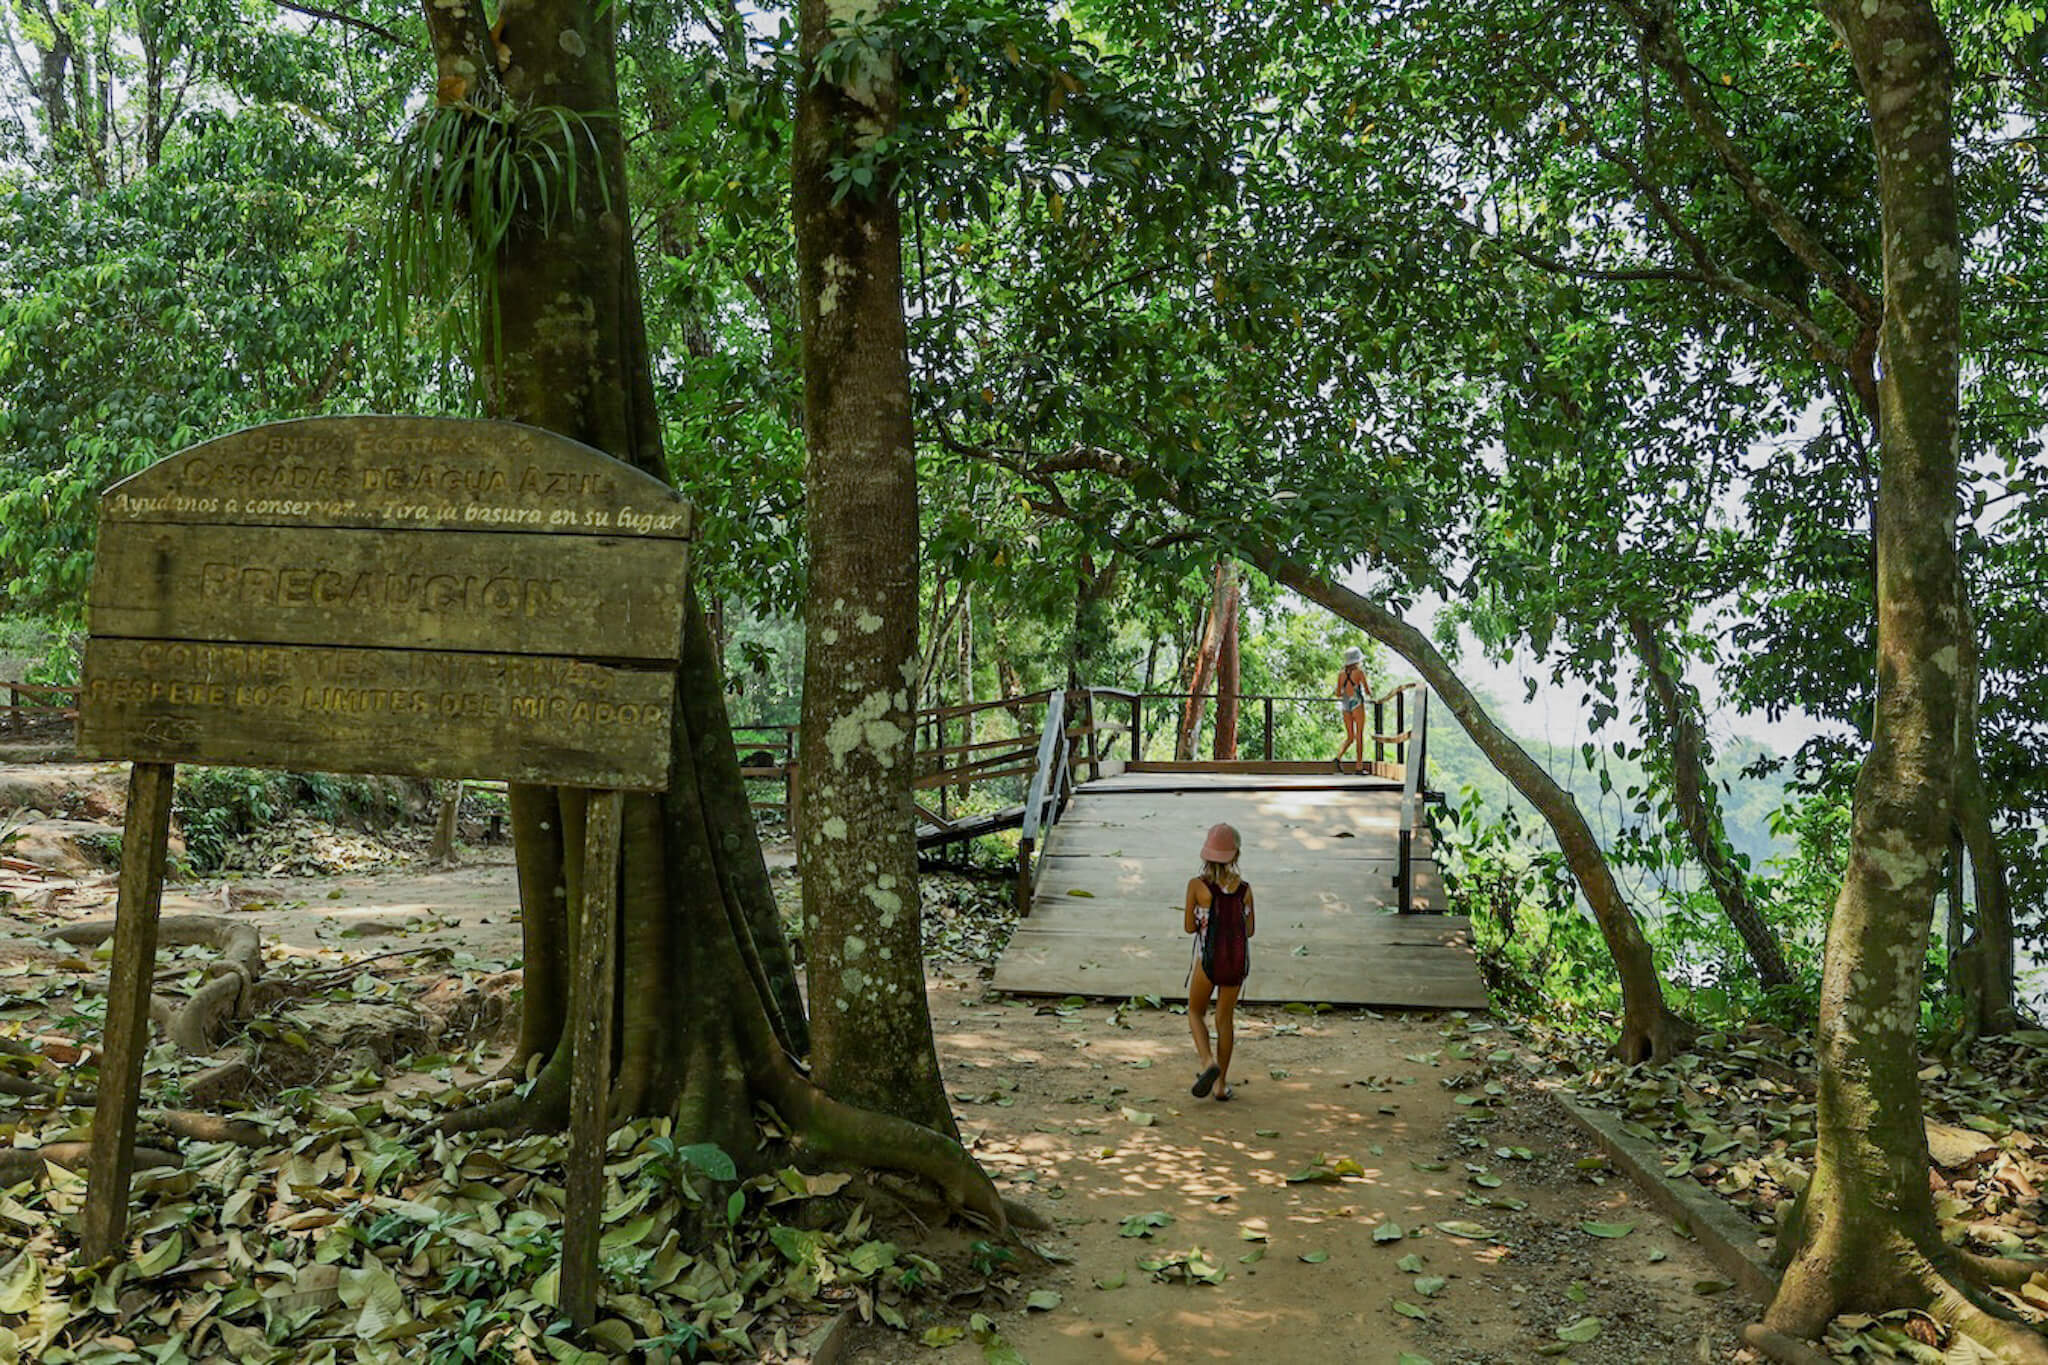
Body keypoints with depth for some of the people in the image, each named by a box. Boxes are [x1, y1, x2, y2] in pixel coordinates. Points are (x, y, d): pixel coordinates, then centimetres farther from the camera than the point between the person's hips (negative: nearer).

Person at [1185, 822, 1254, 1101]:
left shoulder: (1197, 885, -12)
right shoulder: (1244, 888, -5)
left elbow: (1189, 927, -6)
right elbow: (1249, 930, 4)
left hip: (1208, 959, -2)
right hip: (1237, 959, 2)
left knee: (1196, 1012, 19)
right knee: (1225, 1018, 18)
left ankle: (1208, 1062, -5)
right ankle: (1221, 1083, 22)